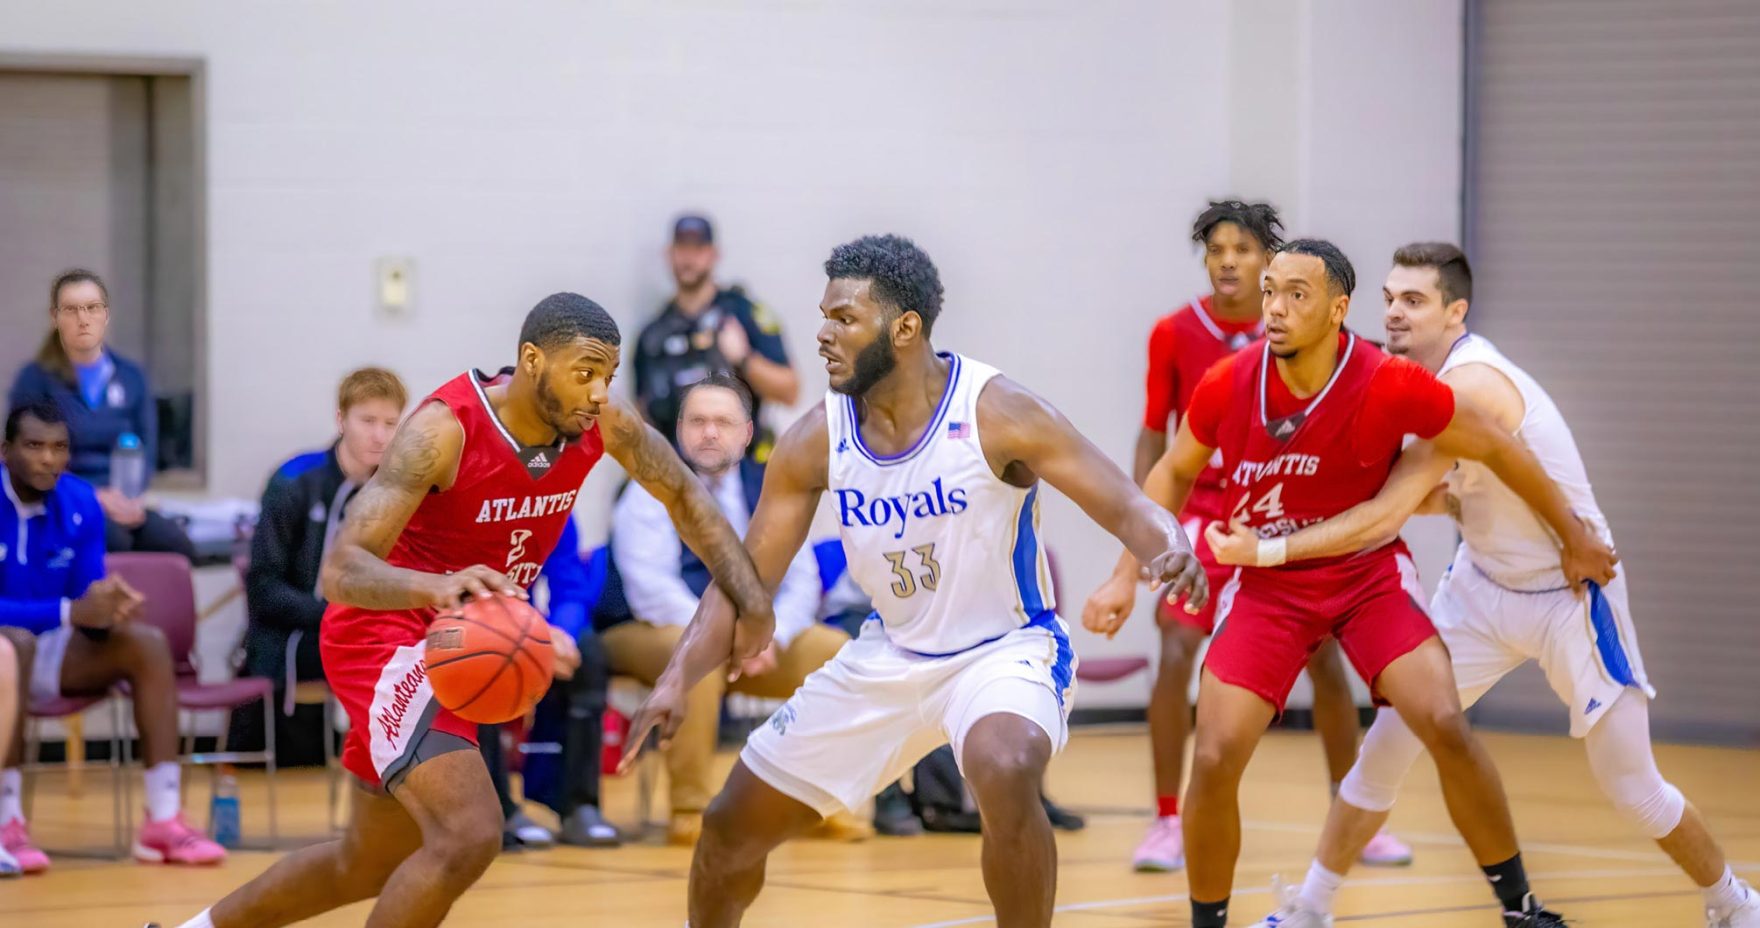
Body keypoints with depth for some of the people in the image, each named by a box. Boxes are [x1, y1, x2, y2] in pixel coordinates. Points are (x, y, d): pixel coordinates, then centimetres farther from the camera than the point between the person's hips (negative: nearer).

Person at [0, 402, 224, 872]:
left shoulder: (80, 503, -3)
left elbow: (87, 598, -2)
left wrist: (107, 609, -27)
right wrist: (72, 612, -34)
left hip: (51, 652, 6)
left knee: (148, 642, -16)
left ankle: (164, 820, -21)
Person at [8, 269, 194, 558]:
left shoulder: (132, 377, 14)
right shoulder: (35, 380, 2)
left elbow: (146, 451, 13)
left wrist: (131, 498, -10)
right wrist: (94, 496, -17)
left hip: (123, 504, 4)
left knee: (176, 545, -27)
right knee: (116, 542, -35)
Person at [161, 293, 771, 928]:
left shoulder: (603, 425, -11)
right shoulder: (445, 428, -28)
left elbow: (684, 499, 9)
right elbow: (341, 570, -34)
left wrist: (755, 606, -3)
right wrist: (437, 586, -54)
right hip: (386, 634, -8)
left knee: (370, 864, 19)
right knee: (470, 836, -25)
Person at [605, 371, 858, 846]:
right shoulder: (653, 491, -6)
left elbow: (800, 582, 3)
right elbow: (651, 589, -17)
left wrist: (768, 636, -19)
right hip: (651, 637, -5)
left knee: (831, 648, -17)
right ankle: (689, 810, -29)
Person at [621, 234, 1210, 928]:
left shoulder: (995, 413, -21)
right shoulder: (816, 441, -9)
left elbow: (1125, 507, -22)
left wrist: (1171, 548, -45)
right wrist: (678, 679, -20)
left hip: (1005, 649, -5)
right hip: (891, 655, 5)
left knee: (1005, 772, -39)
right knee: (731, 829, 8)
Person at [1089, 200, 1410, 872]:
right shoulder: (1175, 334, -5)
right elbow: (1154, 437, 2)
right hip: (1202, 510, -2)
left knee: (1326, 660, 0)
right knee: (1176, 655, -17)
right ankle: (1166, 823, -5)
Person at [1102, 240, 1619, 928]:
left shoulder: (1389, 387, -21)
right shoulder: (1227, 386, -15)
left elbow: (1497, 449, -7)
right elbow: (1174, 472, 6)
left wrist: (1576, 540, 2)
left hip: (1369, 573, -1)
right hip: (1267, 584, 1)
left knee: (1445, 725, -19)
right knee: (1215, 760, -13)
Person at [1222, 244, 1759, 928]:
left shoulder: (1469, 384, -29)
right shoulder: (1425, 378, -3)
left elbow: (1386, 516, -32)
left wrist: (1264, 550, -30)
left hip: (1569, 597, -7)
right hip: (1483, 587, 7)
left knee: (1634, 790, 3)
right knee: (1389, 743, -2)